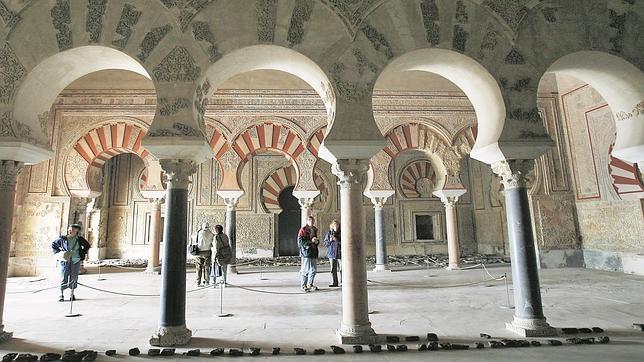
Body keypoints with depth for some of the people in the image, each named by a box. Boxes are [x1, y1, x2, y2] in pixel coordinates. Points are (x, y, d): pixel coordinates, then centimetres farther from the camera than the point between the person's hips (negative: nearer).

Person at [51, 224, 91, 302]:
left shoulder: (80, 239, 3)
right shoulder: (62, 239, -1)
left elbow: (87, 245, 19)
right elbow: (53, 244, 15)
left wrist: (83, 253, 9)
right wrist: (57, 253, 5)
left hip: (75, 261, 1)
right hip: (64, 261, -1)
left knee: (74, 278, 7)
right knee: (63, 278, -3)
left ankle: (72, 294, 19)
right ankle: (61, 295, 8)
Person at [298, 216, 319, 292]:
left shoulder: (314, 230, 17)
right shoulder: (303, 229, -5)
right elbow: (300, 241, -13)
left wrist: (317, 242, 5)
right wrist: (310, 241, -18)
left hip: (314, 252, 7)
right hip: (306, 252, -7)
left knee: (314, 269, 9)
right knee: (305, 270, -3)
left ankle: (310, 284, 24)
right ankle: (304, 285, 10)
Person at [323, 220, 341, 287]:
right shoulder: (329, 233, 6)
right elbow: (325, 244, 9)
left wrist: (336, 239, -16)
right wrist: (330, 241, -9)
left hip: (340, 254, -2)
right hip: (331, 254, 3)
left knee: (341, 269, -3)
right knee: (333, 269, 7)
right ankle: (335, 282, 18)